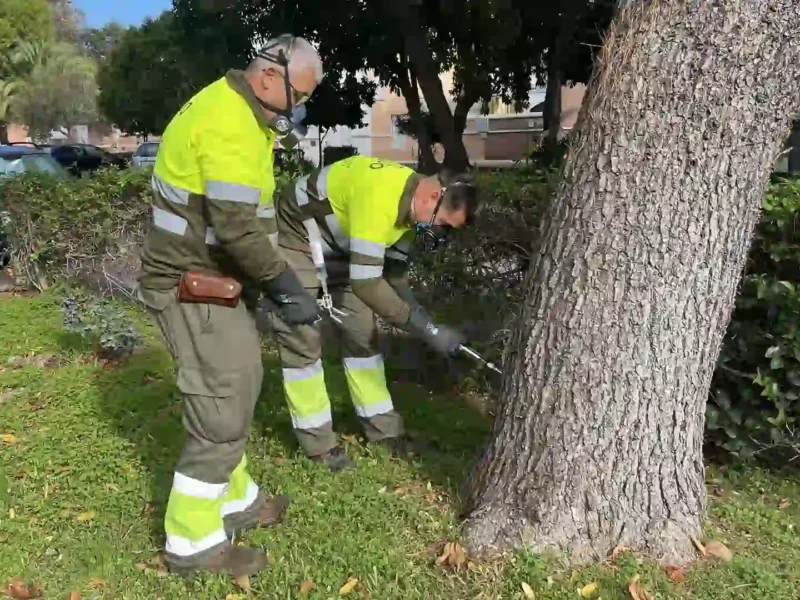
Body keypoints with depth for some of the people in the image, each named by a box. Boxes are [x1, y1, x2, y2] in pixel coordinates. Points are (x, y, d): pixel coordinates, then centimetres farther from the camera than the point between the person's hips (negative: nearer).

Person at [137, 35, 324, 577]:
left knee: (235, 390, 19)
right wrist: (287, 288, -20)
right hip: (193, 287, -11)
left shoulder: (239, 112, 14)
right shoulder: (228, 123, -21)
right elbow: (238, 226, -27)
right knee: (222, 410, -4)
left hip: (211, 279, 11)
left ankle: (235, 500, 35)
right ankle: (194, 543, 12)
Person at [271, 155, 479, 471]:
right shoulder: (379, 195, -36)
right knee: (303, 339, -7)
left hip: (336, 247, 9)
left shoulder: (409, 204, -6)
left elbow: (394, 273, 3)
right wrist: (427, 328, -34)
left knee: (362, 332, 6)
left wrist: (429, 324, -7)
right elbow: (366, 282, -39)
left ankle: (383, 426, 16)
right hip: (293, 241, -8)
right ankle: (317, 441, 6)